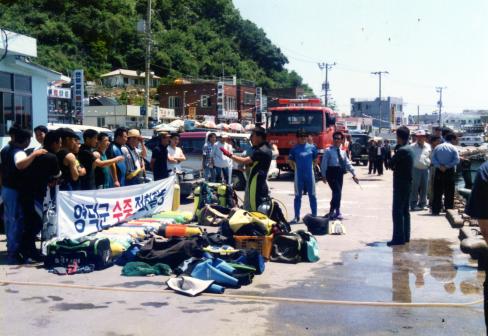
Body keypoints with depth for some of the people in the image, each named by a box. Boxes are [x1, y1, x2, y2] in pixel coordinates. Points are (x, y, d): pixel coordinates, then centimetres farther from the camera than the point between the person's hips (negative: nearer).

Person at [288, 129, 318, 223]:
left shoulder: (312, 147, 2)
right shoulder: (294, 148, 0)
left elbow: (315, 159, 16)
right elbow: (290, 160, 9)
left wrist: (312, 166, 9)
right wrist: (294, 168, 3)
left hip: (310, 175, 1)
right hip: (298, 175, -1)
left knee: (312, 195, 6)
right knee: (298, 196, 5)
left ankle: (314, 215, 13)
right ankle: (296, 217, 10)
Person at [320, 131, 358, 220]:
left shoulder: (342, 152, 15)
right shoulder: (329, 151, -2)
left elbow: (348, 163, 12)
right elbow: (324, 164, -5)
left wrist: (354, 174, 5)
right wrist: (323, 175, -11)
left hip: (340, 173, 6)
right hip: (332, 172, -6)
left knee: (337, 193, 9)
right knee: (337, 192, -16)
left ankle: (332, 212, 21)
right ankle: (337, 212, -10)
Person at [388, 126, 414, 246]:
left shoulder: (401, 150, -18)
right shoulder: (409, 149, 12)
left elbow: (391, 164, -14)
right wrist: (395, 166, 1)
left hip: (400, 185, -10)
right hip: (407, 184, 10)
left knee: (397, 212, -7)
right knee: (405, 211, 14)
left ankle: (398, 238, -6)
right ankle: (405, 236, 19)